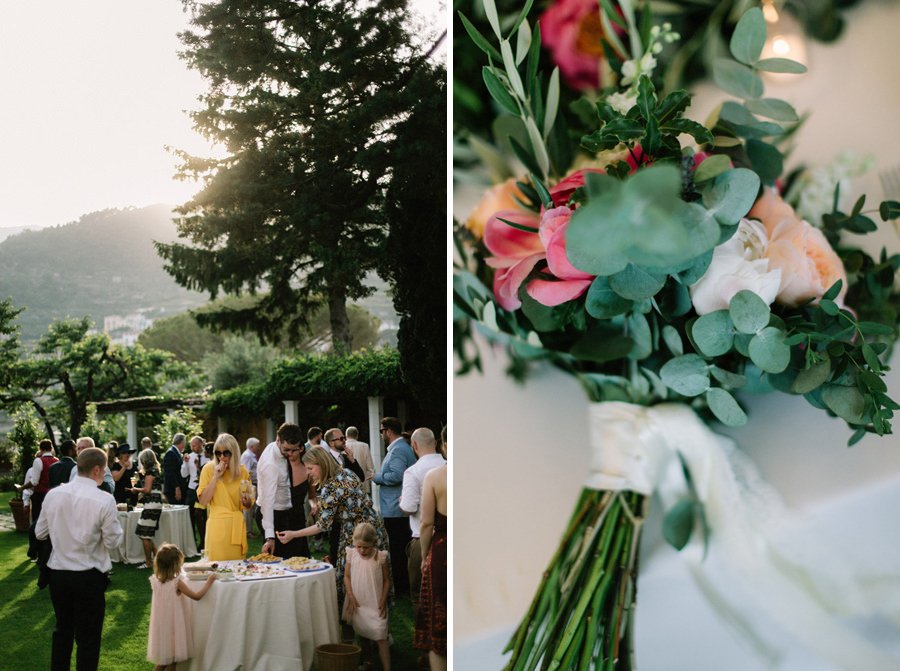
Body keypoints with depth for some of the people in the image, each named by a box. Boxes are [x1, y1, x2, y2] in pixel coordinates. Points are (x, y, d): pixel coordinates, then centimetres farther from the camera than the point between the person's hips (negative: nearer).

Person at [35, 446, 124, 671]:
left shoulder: (53, 494, -3)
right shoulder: (104, 500, -17)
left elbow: (40, 532, 7)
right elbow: (112, 542, -10)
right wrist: (117, 526, 8)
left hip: (57, 572, 5)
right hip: (88, 577, -5)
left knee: (62, 629, 23)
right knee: (88, 636, 8)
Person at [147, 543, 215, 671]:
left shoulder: (155, 580, -6)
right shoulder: (177, 583, -22)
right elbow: (197, 596, -18)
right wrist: (209, 581, -7)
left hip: (161, 626, 6)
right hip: (174, 625, -6)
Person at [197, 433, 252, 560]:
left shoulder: (242, 471, 7)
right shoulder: (209, 469, -1)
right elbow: (203, 501, -7)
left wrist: (246, 501, -7)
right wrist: (215, 477, -12)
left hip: (237, 526, 3)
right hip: (217, 525, -3)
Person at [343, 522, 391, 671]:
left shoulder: (380, 557, -8)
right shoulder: (352, 554, -3)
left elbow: (387, 580, -1)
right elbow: (347, 576, 2)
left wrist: (383, 601, -5)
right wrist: (351, 597, -7)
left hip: (375, 605, -2)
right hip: (357, 603, 2)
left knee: (380, 638, -6)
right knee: (361, 635, 13)